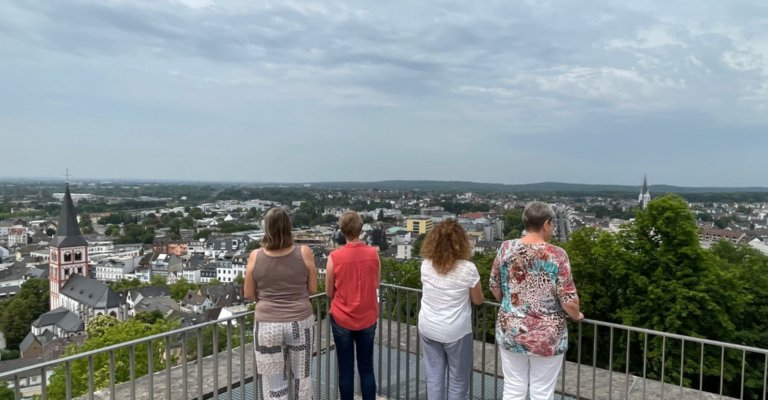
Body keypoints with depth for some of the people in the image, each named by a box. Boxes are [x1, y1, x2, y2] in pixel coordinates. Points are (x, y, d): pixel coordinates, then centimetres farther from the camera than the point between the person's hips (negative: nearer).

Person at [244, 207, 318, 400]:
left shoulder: (255, 256, -6)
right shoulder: (304, 253, -8)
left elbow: (249, 294, 2)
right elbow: (313, 289, 0)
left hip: (267, 326, 0)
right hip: (300, 323, 0)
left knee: (274, 384, 11)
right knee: (301, 377, 18)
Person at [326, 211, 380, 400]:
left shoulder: (334, 257, -14)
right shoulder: (373, 253, -9)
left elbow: (329, 292, -3)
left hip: (342, 318, -1)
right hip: (367, 318, 2)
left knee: (345, 369, 11)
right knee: (366, 368, 13)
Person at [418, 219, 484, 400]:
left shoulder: (426, 265, -6)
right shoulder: (468, 269, -17)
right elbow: (478, 300, -3)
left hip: (428, 329, 4)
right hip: (456, 332, -3)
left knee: (433, 378, 14)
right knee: (458, 380, 13)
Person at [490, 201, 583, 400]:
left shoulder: (506, 248, -5)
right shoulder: (557, 255, -15)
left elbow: (495, 288, 5)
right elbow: (568, 300, -13)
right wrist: (576, 315, 8)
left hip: (510, 331, 3)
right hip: (547, 336, -3)